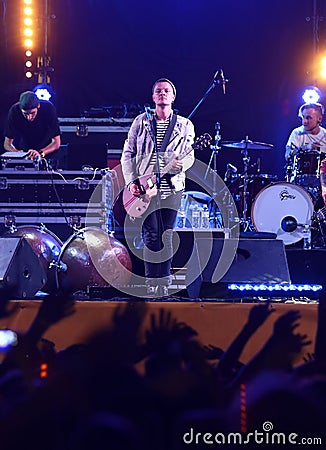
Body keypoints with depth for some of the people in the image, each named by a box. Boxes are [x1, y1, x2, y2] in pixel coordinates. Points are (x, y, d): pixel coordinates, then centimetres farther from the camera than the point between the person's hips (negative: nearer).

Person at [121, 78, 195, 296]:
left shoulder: (185, 125, 8)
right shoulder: (141, 121, 7)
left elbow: (190, 156, 6)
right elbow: (128, 154, 8)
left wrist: (181, 165, -17)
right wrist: (131, 181, -3)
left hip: (172, 188, 1)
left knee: (167, 236, 3)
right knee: (152, 236, -5)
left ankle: (165, 284, 11)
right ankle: (152, 284, 1)